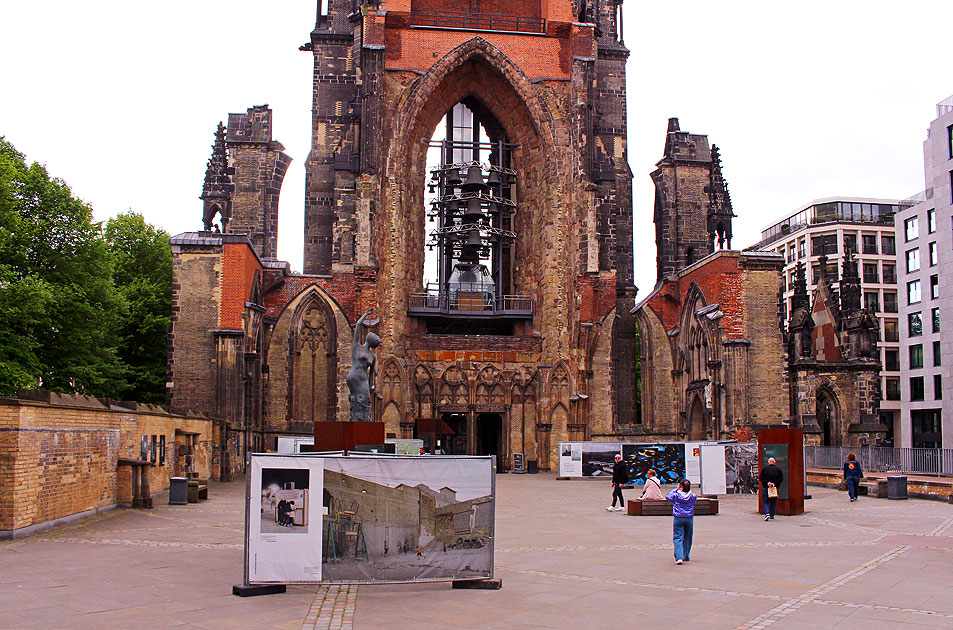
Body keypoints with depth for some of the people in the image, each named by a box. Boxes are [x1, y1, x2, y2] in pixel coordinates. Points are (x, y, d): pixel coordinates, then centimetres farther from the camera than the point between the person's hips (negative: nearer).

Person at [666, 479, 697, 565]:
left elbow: (668, 497, 11)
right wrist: (688, 490, 16)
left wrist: (676, 489, 13)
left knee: (677, 538, -3)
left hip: (678, 518, -2)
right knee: (687, 538, 16)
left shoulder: (676, 495, -9)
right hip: (689, 518, 2)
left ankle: (679, 557, -18)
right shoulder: (692, 496, -4)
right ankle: (686, 557, 26)